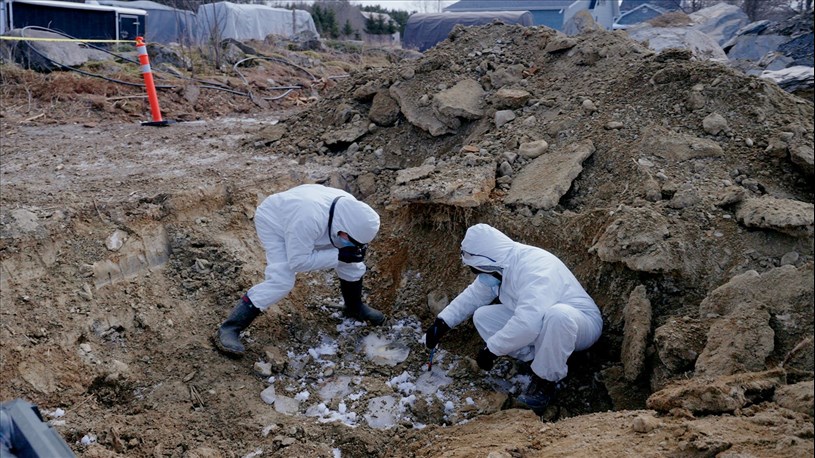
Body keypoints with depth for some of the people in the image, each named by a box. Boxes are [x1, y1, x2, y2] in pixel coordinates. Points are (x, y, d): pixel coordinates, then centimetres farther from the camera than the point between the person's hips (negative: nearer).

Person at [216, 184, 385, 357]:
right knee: (281, 280, -25)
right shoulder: (309, 219, -46)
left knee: (351, 261, 2)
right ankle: (229, 329, -18)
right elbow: (298, 262, -35)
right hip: (273, 222, -6)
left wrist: (357, 249, -26)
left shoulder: (350, 209, -26)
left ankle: (355, 308, 29)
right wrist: (338, 256, -36)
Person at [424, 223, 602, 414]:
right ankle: (541, 361, -3)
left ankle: (548, 380, -19)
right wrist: (442, 322, -1)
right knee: (482, 316, -4)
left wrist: (492, 349, -33)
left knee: (557, 314, -42)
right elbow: (473, 295, 8)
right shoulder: (501, 265, -6)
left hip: (580, 323, -8)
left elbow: (527, 324, -44)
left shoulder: (536, 268, -34)